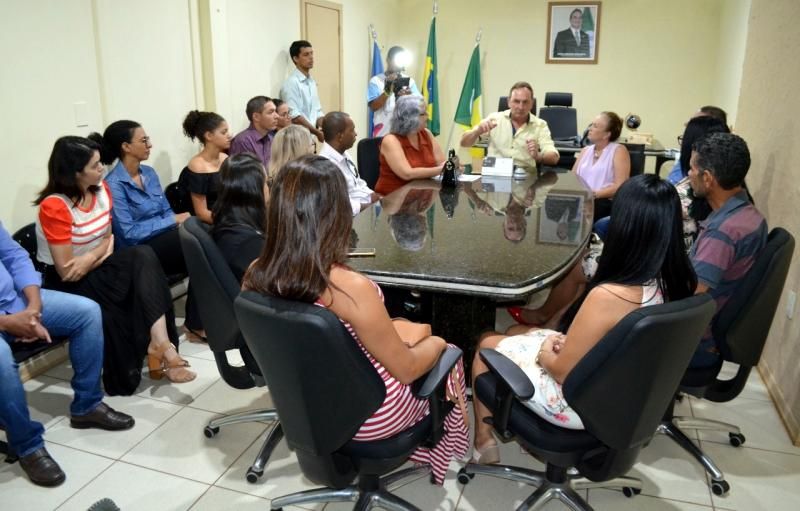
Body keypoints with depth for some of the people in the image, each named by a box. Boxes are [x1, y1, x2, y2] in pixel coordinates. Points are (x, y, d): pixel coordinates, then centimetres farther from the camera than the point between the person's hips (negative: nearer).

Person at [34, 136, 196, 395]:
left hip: (97, 269, 6)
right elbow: (66, 271, -19)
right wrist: (99, 258, -7)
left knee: (143, 255, -25)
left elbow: (107, 237, 6)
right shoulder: (54, 206, -19)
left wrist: (92, 257, -15)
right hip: (66, 285, -6)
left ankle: (159, 341, -32)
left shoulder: (101, 189, 0)